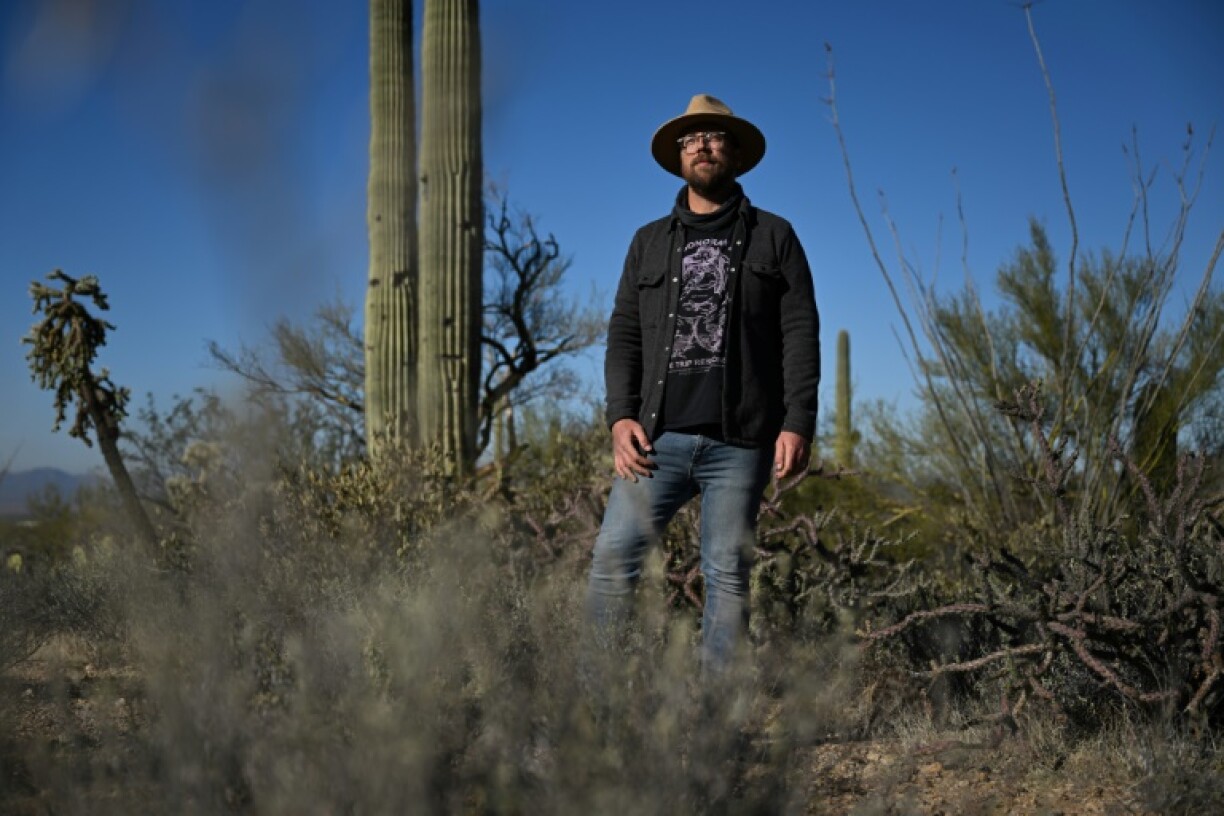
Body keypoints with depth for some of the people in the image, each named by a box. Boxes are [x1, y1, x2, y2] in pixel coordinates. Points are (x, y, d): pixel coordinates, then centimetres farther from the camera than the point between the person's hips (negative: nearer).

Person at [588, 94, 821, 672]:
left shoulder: (773, 237, 11)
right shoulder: (650, 242, 19)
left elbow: (800, 336, 4)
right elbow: (624, 335, 13)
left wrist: (799, 423, -8)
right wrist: (621, 416, -1)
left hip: (740, 441, -2)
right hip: (659, 435, 2)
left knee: (727, 574, 1)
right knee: (614, 554, -6)